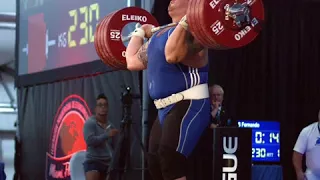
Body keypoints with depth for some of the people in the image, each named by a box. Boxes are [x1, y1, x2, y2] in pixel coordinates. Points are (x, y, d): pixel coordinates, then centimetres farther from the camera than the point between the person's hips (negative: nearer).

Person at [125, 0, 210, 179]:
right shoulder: (160, 34, 19)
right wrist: (140, 32, 34)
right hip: (167, 109, 10)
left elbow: (172, 54, -31)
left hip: (189, 105, -10)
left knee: (170, 161, -22)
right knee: (155, 164, 10)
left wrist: (185, 21, -25)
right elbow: (133, 62, 24)